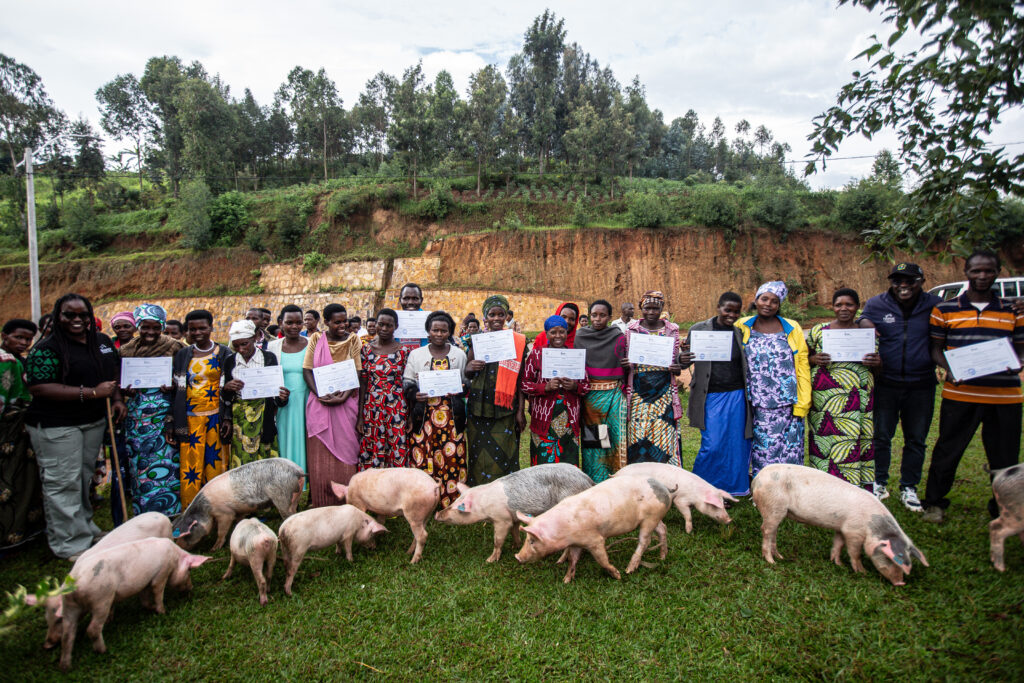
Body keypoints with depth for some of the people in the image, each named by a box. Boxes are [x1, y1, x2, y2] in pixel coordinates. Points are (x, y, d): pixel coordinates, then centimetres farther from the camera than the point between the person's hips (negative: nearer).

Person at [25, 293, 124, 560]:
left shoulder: (103, 342, 7)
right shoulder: (47, 349, -13)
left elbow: (113, 374, 20)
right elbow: (39, 388, -23)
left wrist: (117, 399, 3)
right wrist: (93, 392, -25)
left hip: (94, 421, 7)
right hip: (56, 426, -6)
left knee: (85, 476, 18)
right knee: (63, 482, 0)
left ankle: (84, 526, 34)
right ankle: (70, 543, 11)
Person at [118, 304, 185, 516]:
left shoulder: (173, 347, 1)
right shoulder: (127, 350, 9)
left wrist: (172, 386, -16)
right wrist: (125, 388, -5)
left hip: (164, 413, -3)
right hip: (136, 416, 3)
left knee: (163, 464, -6)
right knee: (138, 464, 6)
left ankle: (167, 515, 4)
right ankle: (143, 517, 18)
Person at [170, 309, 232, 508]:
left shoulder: (223, 353, 3)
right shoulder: (182, 355, 8)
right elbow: (175, 389, 9)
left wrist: (228, 417, -5)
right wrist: (172, 423, 4)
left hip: (215, 417, -1)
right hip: (189, 419, 1)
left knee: (215, 465, 2)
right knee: (190, 468, 1)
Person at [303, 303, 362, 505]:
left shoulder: (353, 340, 4)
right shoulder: (316, 339, 6)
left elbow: (357, 372, -1)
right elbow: (307, 369, 2)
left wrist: (343, 396, -16)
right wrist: (320, 394, -13)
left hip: (345, 403, -1)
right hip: (319, 404, 1)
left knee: (344, 452, 1)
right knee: (319, 456, 3)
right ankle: (320, 505, 13)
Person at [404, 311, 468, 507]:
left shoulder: (459, 354, 10)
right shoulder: (416, 354, 7)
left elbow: (467, 381, 18)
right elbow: (407, 381, 10)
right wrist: (414, 395, -10)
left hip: (451, 415, 1)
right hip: (424, 415, 0)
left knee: (452, 455, -1)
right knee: (424, 456, -2)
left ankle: (451, 502, 11)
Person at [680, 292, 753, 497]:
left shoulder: (741, 333, 7)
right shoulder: (698, 329, 1)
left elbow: (748, 365, 12)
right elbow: (684, 361, 3)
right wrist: (682, 359, -20)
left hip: (737, 396, 3)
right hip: (711, 397, -2)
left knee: (736, 445, 7)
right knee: (712, 446, -4)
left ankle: (729, 491, 24)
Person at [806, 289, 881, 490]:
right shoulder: (819, 330, 5)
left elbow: (877, 368, 17)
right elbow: (803, 357, 12)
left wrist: (876, 362, -6)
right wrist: (814, 360, -10)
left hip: (860, 401, 2)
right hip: (827, 399, -2)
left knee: (861, 442, 1)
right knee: (828, 443, -4)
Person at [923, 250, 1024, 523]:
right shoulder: (945, 310, 4)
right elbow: (935, 348, 6)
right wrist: (949, 368, -12)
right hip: (960, 394, -1)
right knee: (947, 451, 7)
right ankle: (934, 503, 23)